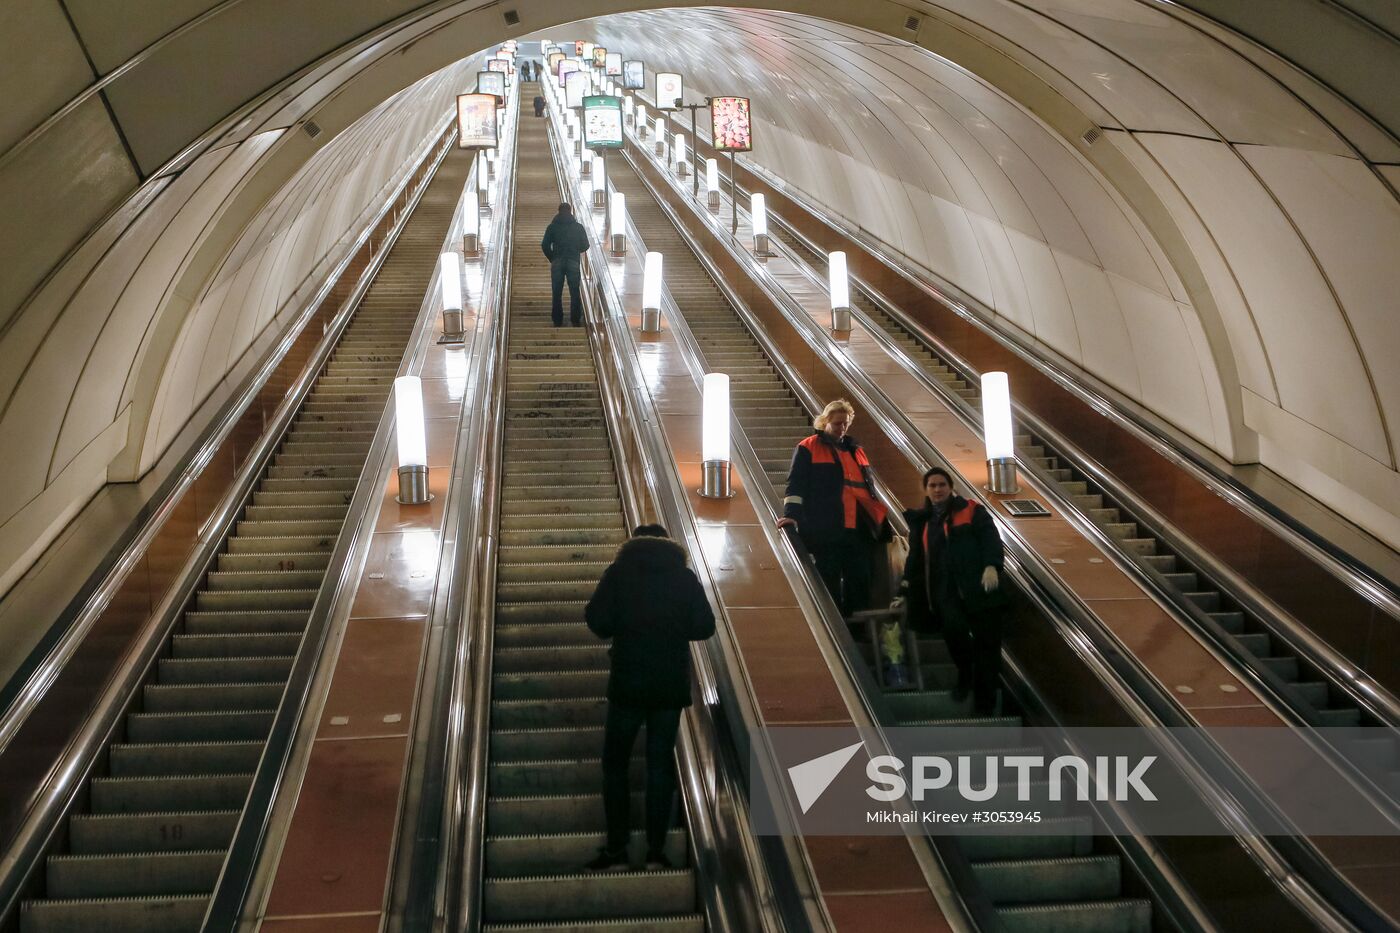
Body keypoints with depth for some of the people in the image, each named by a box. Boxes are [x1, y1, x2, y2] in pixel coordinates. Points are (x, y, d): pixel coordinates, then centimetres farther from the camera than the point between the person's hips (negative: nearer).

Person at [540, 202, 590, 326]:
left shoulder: (552, 227, 3)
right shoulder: (578, 227, 3)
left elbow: (545, 245, -1)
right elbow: (585, 246, 4)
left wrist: (552, 259, 12)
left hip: (557, 263, 0)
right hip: (573, 262, 0)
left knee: (557, 293, 6)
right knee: (575, 293, 6)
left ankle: (557, 321, 5)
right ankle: (576, 320, 3)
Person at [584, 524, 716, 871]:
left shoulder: (619, 572, -1)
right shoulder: (685, 576, 4)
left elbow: (599, 622, -10)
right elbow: (704, 627, 0)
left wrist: (626, 625, 11)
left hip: (627, 683, -2)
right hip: (672, 683, 2)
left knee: (615, 763, 8)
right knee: (661, 763, 8)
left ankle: (616, 849, 5)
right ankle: (656, 851, 7)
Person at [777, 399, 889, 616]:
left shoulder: (856, 451, 20)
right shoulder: (808, 448, 2)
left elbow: (868, 488, 26)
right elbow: (796, 484, -6)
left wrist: (881, 520, 23)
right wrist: (792, 514, -18)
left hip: (858, 530, 6)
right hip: (826, 531, -6)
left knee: (859, 581, 5)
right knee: (830, 584, -3)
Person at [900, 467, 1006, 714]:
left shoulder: (971, 511, 7)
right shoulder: (922, 521, 20)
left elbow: (991, 538, -5)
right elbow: (916, 557, 26)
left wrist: (991, 566, -23)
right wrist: (907, 588, 19)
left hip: (978, 587, -2)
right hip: (946, 590, 2)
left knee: (986, 645, -6)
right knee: (953, 628, -27)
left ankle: (984, 707, 2)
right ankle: (965, 673, 1)